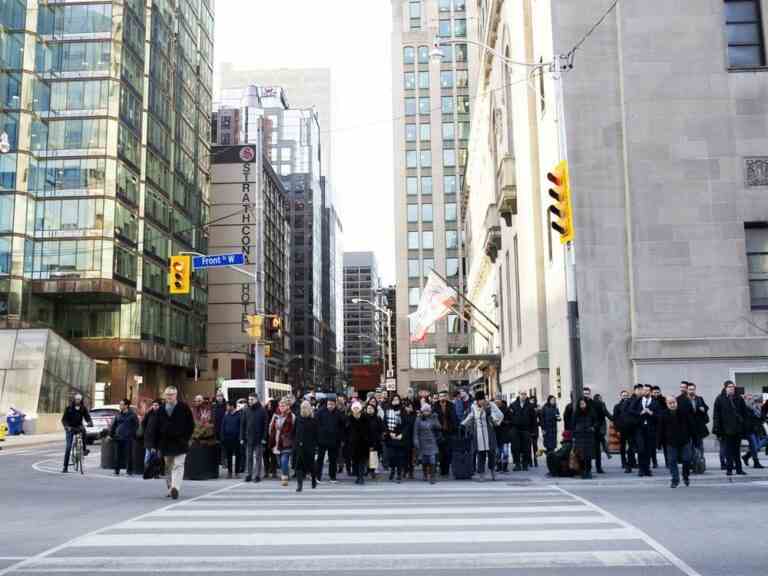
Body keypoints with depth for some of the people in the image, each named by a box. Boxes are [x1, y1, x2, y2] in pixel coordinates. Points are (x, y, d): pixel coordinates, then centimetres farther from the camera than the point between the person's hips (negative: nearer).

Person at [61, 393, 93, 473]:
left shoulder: (83, 408, 0)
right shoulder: (69, 408, -5)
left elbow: (87, 417, -2)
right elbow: (64, 419, -6)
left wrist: (90, 422, -25)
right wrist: (66, 426, -24)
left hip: (78, 427, 1)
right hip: (70, 428, -1)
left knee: (83, 430, -36)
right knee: (68, 447, -7)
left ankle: (84, 449, -23)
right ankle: (65, 467, -1)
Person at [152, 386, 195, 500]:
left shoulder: (184, 407, -1)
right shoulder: (161, 409, 9)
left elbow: (191, 425, 2)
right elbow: (157, 427, 11)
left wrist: (186, 438, -4)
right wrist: (157, 443, 6)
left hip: (180, 443, -4)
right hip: (165, 443, 4)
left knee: (178, 466, -11)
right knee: (168, 468, 12)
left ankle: (175, 488, -20)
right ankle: (170, 489, 22)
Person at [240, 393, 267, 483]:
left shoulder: (262, 410, -4)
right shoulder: (246, 410, 5)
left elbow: (265, 425, -4)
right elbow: (242, 424, 7)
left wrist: (264, 438, -10)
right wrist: (242, 438, 2)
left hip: (259, 439, -3)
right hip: (248, 438, 3)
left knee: (258, 457, 4)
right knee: (248, 458, 7)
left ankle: (257, 475, 9)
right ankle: (248, 475, 14)